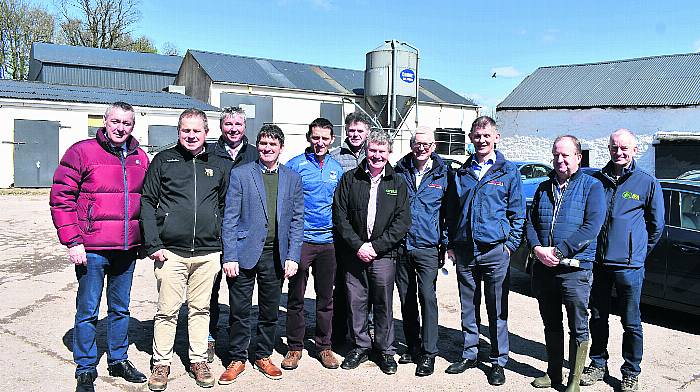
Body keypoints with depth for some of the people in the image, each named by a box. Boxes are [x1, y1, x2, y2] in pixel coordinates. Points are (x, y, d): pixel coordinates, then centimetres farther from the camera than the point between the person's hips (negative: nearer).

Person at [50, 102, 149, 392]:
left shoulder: (140, 158, 8)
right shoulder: (81, 152, -6)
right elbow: (61, 198, -7)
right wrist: (72, 241, -12)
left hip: (127, 249, 5)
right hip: (92, 249, -4)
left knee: (120, 309, 16)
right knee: (88, 311, 6)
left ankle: (118, 360, 32)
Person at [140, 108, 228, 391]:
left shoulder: (217, 166, 10)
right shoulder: (163, 160, 3)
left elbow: (223, 206, 17)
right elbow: (147, 202, 0)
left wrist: (220, 244, 8)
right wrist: (153, 244, -8)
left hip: (207, 253, 2)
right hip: (170, 251, -2)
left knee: (201, 309, 11)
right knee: (167, 310, 5)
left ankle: (198, 360, 25)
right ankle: (161, 362, 21)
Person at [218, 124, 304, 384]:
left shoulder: (292, 178, 8)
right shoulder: (240, 174, 0)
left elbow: (297, 220, 7)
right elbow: (230, 219, -3)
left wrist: (293, 257, -1)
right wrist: (230, 256, -9)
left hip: (276, 255, 2)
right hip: (245, 253, -2)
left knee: (270, 311, 13)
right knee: (239, 311, 5)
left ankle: (264, 356, 30)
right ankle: (237, 359, 22)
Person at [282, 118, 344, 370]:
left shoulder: (336, 168, 10)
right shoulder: (295, 165, -2)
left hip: (328, 241, 4)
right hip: (300, 239, -3)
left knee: (326, 297, 11)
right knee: (295, 297, 4)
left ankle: (324, 346, 23)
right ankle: (295, 347, 18)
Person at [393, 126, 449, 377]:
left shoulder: (442, 174, 2)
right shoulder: (399, 171, 7)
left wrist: (446, 243, 3)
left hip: (427, 248, -3)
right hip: (401, 246, 3)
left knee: (427, 297, -9)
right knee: (406, 299, 10)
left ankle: (428, 353, 2)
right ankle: (412, 347, 24)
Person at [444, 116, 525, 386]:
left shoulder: (509, 171, 3)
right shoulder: (462, 173, 12)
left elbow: (518, 213, 3)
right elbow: (452, 212, 14)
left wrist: (511, 244, -6)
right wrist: (450, 245, 9)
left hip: (495, 251, -3)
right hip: (464, 251, 3)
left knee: (497, 310, 4)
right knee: (468, 307, 12)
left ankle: (498, 361, 17)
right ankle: (469, 354, 26)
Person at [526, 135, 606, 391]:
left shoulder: (592, 186, -2)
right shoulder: (544, 188, 14)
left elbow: (591, 227, -13)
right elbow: (530, 223, 11)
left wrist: (558, 251, -19)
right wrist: (537, 249, -9)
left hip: (575, 269, -5)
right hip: (543, 267, 5)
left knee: (578, 328, 5)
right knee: (551, 324, 16)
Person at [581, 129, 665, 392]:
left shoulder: (648, 183, -1)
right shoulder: (596, 180, 6)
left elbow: (656, 225, 8)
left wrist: (639, 252, 10)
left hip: (629, 266, -3)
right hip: (597, 262, 3)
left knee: (631, 323, 7)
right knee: (598, 318, 14)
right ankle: (598, 364, 29)